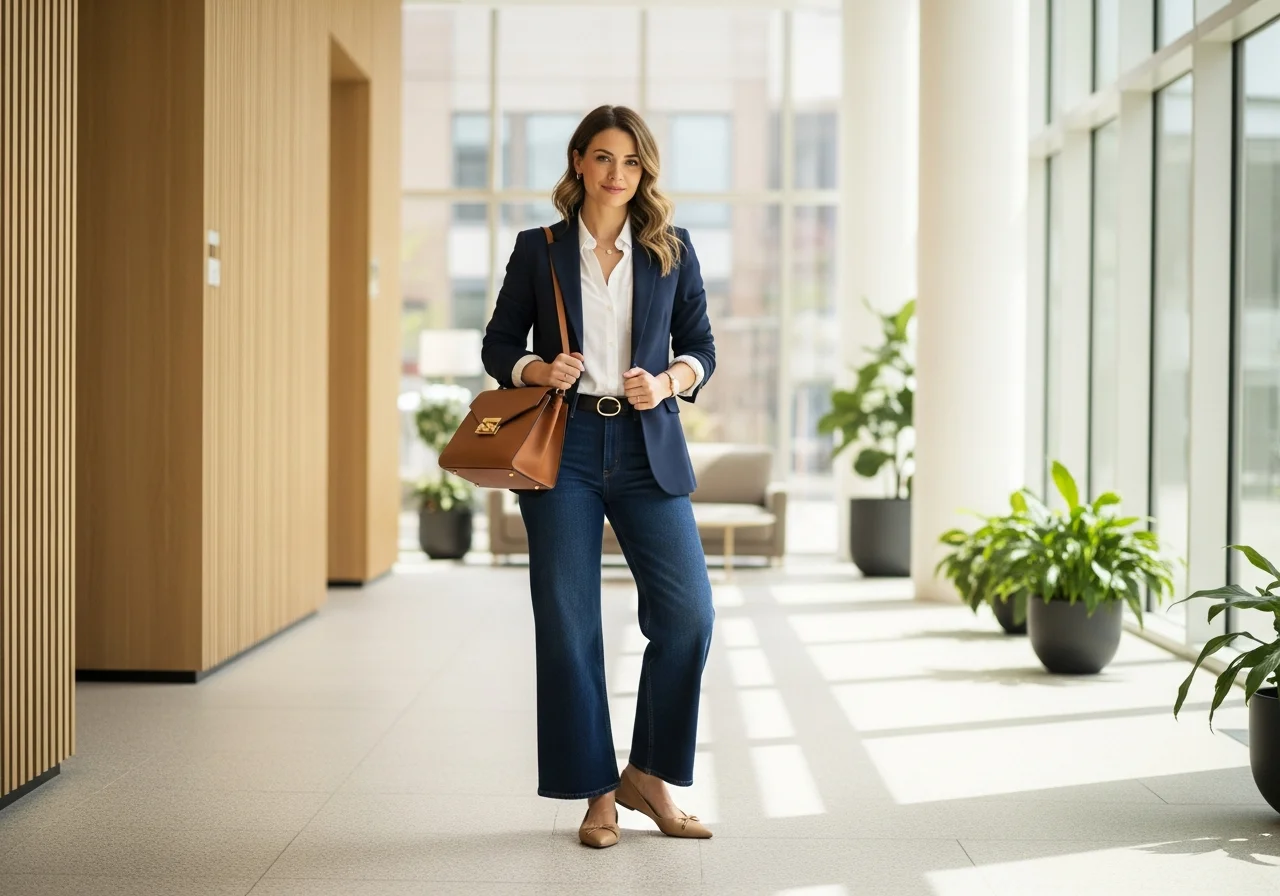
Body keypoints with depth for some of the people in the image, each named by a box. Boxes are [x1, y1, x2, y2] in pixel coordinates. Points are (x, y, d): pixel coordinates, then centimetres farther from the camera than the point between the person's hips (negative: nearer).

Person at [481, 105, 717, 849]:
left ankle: (647, 774, 12)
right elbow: (498, 345, 9)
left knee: (688, 613, -7)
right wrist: (538, 371, -11)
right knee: (569, 624, 0)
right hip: (562, 447, -1)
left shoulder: (672, 251, 8)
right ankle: (596, 792, 13)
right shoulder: (539, 250, 6)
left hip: (649, 449, 1)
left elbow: (702, 348, 10)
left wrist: (667, 382, -10)